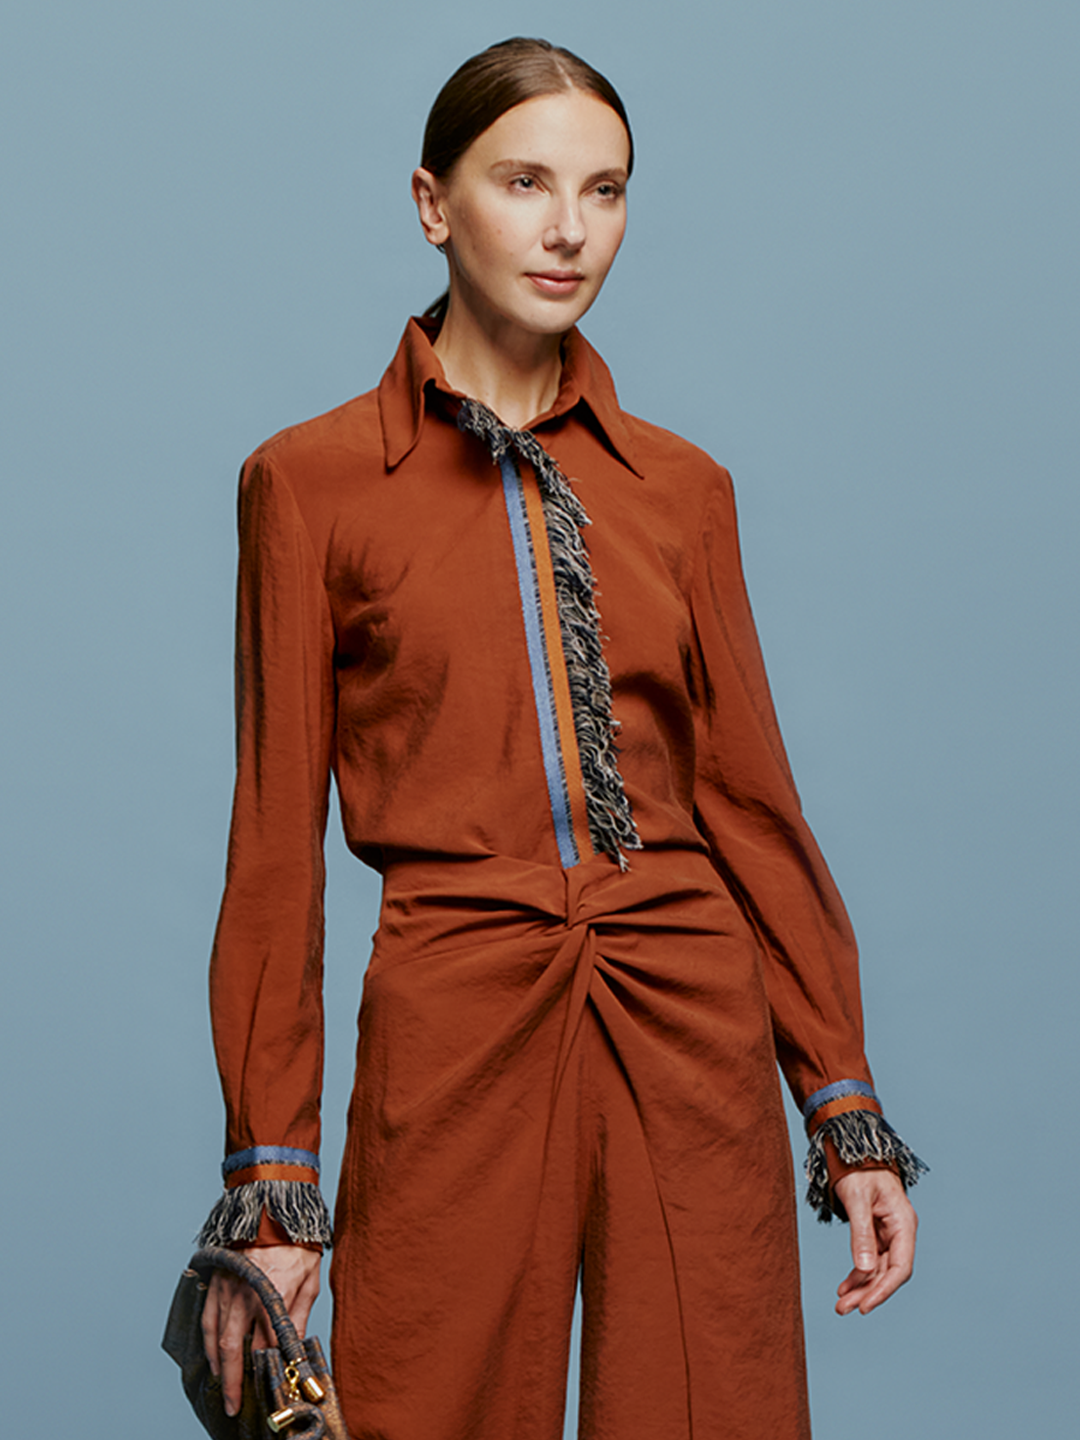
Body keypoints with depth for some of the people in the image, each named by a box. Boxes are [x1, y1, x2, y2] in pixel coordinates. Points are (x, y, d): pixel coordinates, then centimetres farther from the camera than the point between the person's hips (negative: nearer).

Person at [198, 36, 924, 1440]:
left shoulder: (680, 484, 9)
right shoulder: (311, 480, 1)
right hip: (456, 1026, -2)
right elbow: (278, 842, 1)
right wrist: (271, 1187, -2)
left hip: (692, 1027, 3)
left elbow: (750, 797, 10)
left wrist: (847, 1113, 6)